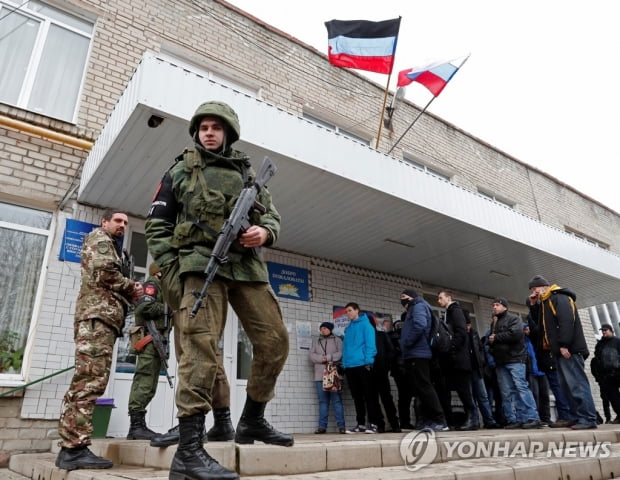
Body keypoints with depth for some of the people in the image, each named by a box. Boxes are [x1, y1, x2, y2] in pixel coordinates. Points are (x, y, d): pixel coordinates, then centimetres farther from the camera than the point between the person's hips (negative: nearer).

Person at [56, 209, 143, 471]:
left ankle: (70, 447, 8)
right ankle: (75, 448, -19)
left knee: (84, 381, 6)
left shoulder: (110, 245, 32)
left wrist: (129, 293, 9)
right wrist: (132, 287, -1)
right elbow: (105, 272, -14)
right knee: (91, 380, -17)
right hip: (98, 315, -10)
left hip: (99, 315, 10)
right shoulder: (99, 238, 5)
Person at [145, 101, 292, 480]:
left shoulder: (247, 172, 21)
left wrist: (265, 231, -6)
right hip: (201, 265, -4)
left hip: (247, 266, 4)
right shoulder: (180, 171, 12)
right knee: (201, 346, -13)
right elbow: (156, 225, 8)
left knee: (275, 339, 2)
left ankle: (252, 420, 20)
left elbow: (273, 214, 19)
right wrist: (173, 273, -4)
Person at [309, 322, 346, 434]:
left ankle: (341, 426, -4)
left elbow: (341, 353, -4)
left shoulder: (337, 340, 11)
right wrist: (321, 358, -11)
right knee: (323, 401, 3)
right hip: (320, 375, 3)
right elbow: (312, 355, 7)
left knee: (337, 400, -6)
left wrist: (328, 357, -11)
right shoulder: (315, 341, 20)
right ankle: (322, 426, 5)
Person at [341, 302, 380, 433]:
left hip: (363, 365, -7)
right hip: (350, 367, 7)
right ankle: (360, 424, 17)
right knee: (357, 397, 11)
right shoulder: (348, 328, 20)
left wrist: (368, 361, -17)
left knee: (369, 395, -1)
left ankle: (372, 423, 4)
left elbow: (370, 343, -9)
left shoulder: (365, 324, 0)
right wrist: (344, 363, 10)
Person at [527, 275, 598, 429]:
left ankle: (588, 419, -8)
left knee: (577, 383, -10)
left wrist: (564, 345, -25)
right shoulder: (545, 302, 21)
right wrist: (533, 306, 14)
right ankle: (577, 417, 14)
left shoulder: (559, 298, -9)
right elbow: (539, 323, 27)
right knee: (567, 385, 10)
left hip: (569, 350, -10)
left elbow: (567, 321, -20)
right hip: (560, 351, 10)